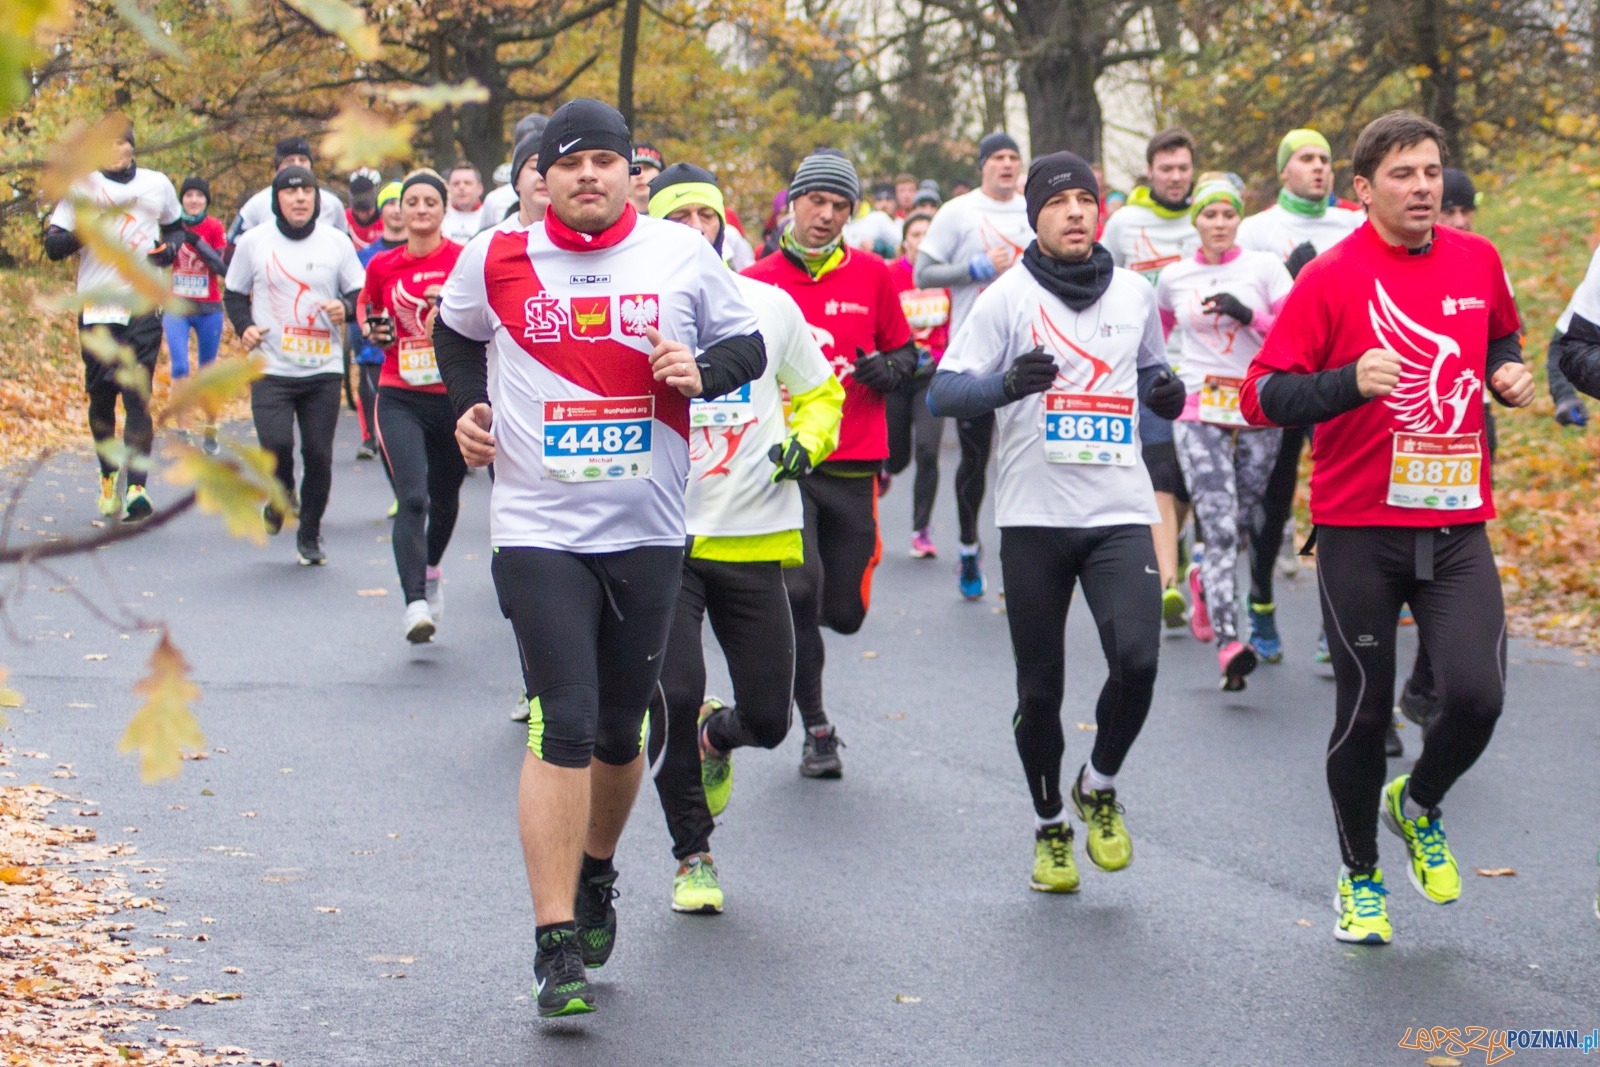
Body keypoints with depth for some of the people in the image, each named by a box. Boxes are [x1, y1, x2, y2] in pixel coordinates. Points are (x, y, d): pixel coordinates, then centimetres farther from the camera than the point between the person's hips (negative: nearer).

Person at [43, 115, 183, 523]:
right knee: (101, 396, 5)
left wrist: (171, 247, 2)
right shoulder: (81, 186, 3)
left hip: (143, 303, 0)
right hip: (96, 304, 0)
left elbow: (176, 227, 25)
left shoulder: (158, 184, 9)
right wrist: (85, 229, -19)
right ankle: (108, 475, 28)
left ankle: (137, 487, -18)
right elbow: (53, 246, 0)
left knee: (138, 395, -11)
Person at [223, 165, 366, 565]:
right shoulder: (254, 242, 3)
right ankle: (281, 497, 17)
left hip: (324, 369, 1)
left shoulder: (337, 242, 4)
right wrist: (245, 327, -5)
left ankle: (310, 534, 19)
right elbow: (233, 293, 13)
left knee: (318, 454, -1)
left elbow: (361, 293, 10)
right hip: (271, 368, -1)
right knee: (276, 445, -17)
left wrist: (345, 308, -12)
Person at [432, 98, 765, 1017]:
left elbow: (748, 345, 10)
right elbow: (456, 335, 21)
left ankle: (596, 874, 41)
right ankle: (557, 945, -10)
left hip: (649, 530, 2)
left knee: (620, 730, 13)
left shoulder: (683, 255, 0)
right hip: (539, 529, -2)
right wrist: (468, 404, 5)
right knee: (563, 728, -13)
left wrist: (704, 371, -10)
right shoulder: (496, 261, 0)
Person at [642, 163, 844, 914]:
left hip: (754, 538, 2)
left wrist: (804, 444, -1)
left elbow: (818, 392, 19)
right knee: (672, 699, -14)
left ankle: (714, 737, 40)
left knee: (767, 717, 1)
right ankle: (692, 856, 9)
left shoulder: (771, 306, 7)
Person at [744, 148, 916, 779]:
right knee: (799, 589, -18)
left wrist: (883, 371, -6)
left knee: (844, 612, 4)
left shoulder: (872, 276, 6)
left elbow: (905, 353, 15)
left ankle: (784, 618, 41)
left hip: (852, 468, 2)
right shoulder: (757, 282, 3)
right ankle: (816, 729, -2)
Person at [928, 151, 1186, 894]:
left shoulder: (1134, 294, 10)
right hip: (1034, 518, -2)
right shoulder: (1008, 297, -1)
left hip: (1120, 512, 2)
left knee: (1136, 659, -18)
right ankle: (1049, 827, 25)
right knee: (1039, 690, 4)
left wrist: (1166, 391, 2)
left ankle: (1099, 788, 9)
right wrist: (1007, 382, -26)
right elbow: (943, 392, -7)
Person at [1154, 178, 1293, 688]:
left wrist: (1249, 315, -17)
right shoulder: (1174, 278, 8)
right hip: (1197, 412, -1)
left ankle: (1206, 581, 43)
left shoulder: (1264, 267, 2)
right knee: (1220, 527, -14)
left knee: (1241, 524, 9)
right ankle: (1228, 645, -22)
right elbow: (1157, 333, 28)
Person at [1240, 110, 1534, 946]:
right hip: (1359, 528, -3)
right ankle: (1359, 876, 26)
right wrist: (1351, 382, -27)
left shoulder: (1477, 262, 5)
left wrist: (1507, 372, 4)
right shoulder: (1331, 278, -8)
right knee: (1365, 710, 5)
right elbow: (1261, 396, -11)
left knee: (1477, 694, -12)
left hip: (1457, 524, 3)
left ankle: (1419, 805, 20)